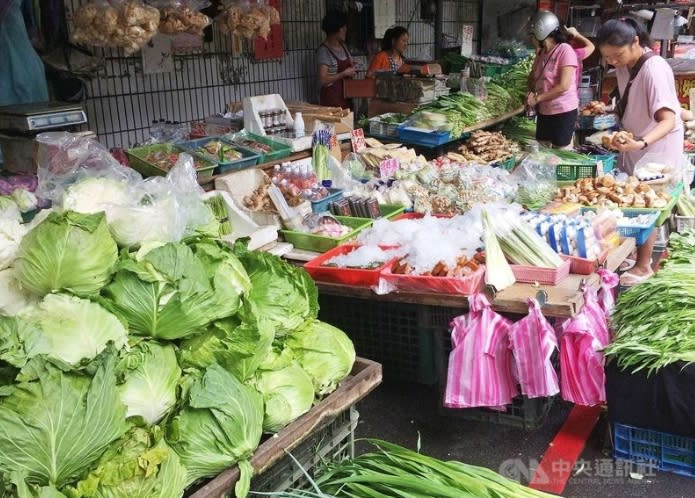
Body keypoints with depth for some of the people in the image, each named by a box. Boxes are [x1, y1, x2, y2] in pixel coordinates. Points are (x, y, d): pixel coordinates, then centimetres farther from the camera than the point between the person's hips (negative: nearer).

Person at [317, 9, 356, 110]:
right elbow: (323, 79, -18)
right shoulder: (324, 51, -13)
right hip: (332, 98, -7)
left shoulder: (343, 46, 10)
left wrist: (351, 70, 3)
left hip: (346, 96, 7)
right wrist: (344, 73, -17)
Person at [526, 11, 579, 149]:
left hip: (562, 111, -7)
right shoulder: (541, 53, 8)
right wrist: (531, 93, -2)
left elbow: (564, 86, -21)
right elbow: (532, 77, 19)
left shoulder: (565, 50, -15)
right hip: (543, 111, 7)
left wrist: (537, 98, -16)